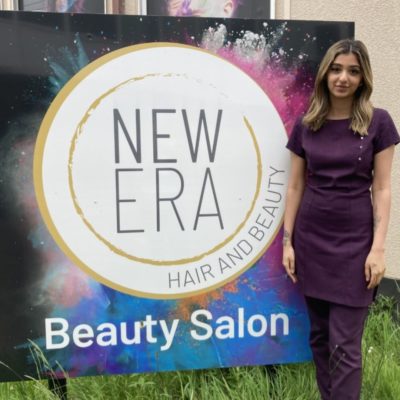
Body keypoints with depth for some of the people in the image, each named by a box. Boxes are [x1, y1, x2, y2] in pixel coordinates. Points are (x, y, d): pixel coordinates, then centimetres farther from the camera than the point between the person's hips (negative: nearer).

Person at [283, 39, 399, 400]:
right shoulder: (306, 124, 3)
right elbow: (295, 187, 6)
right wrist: (288, 241, 3)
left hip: (355, 242, -3)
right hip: (311, 241, 3)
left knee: (345, 346, 0)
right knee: (319, 337, 13)